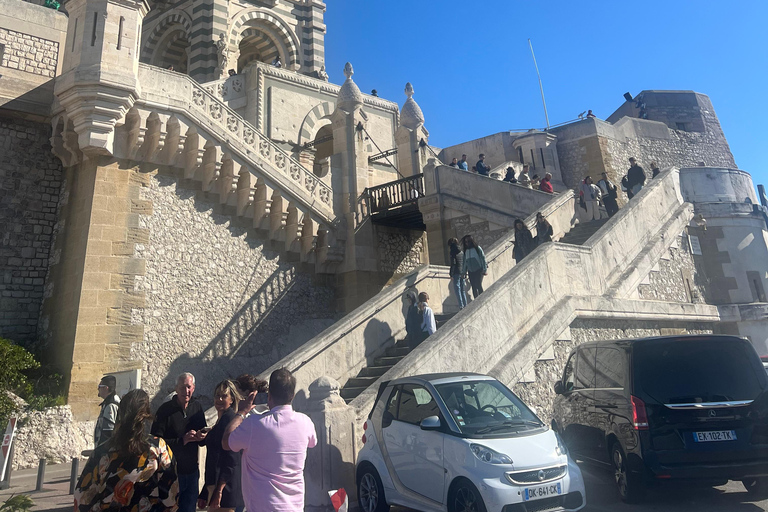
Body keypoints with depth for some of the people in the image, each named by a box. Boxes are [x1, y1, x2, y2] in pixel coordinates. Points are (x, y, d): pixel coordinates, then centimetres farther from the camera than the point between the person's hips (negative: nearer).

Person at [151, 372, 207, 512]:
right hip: (171, 472, -4)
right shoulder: (165, 410, -13)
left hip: (192, 472, 4)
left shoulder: (197, 407, 2)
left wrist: (201, 437, -11)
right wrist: (182, 440, -25)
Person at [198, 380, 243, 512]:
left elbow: (231, 459, -19)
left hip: (225, 483, -9)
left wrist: (219, 490, -20)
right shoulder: (221, 419, 15)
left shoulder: (230, 419, -14)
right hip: (215, 481, 9)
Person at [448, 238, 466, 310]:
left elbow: (453, 264, -14)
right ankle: (465, 305, 14)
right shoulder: (461, 252, 13)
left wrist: (451, 275, -12)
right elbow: (464, 263, 14)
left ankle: (461, 306, -7)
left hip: (456, 273, -7)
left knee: (457, 289, -4)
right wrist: (463, 273, 18)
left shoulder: (453, 253, -8)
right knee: (462, 290, 14)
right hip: (462, 273, 7)